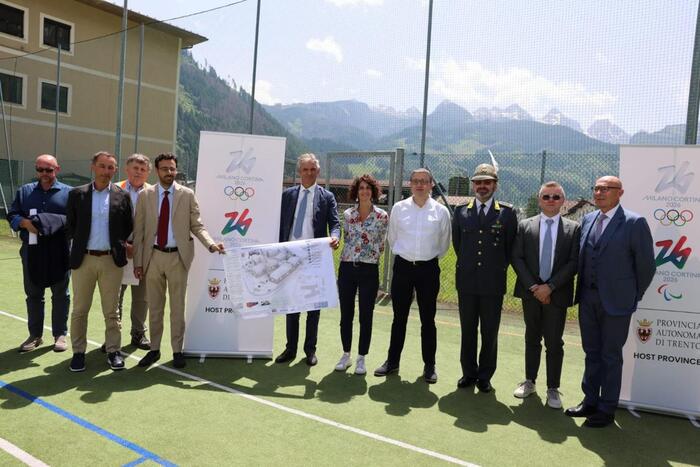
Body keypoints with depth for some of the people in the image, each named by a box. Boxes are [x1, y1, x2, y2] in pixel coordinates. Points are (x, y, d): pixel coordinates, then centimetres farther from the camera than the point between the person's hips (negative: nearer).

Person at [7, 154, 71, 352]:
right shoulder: (24, 191, 11)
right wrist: (25, 223, -14)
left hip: (59, 253, -3)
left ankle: (60, 334, 17)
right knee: (33, 295, 11)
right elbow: (12, 216, 7)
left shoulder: (68, 192, 2)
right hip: (32, 251, 3)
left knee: (60, 295, 6)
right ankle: (35, 335, 23)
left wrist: (58, 223, -20)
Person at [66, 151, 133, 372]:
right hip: (83, 259, 1)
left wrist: (120, 244, -1)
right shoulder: (77, 194, 3)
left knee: (111, 310, 6)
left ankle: (113, 351, 17)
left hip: (112, 260, 0)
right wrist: (80, 243, 3)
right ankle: (78, 352, 21)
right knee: (80, 310, 8)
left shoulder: (122, 196, 3)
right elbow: (71, 226, 8)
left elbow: (129, 227, 8)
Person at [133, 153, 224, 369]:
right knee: (154, 307, 13)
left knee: (178, 306, 8)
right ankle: (154, 349, 27)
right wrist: (138, 262, 0)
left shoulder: (187, 194, 0)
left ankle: (177, 351, 20)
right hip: (153, 256, 1)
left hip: (178, 256, -1)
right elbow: (139, 231, 3)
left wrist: (211, 244, -18)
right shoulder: (145, 195, 3)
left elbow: (197, 226, -1)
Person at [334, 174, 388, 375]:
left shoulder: (382, 216, -2)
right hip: (347, 268, 3)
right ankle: (346, 355, 24)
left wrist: (370, 259, 7)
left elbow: (381, 245, 5)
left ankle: (361, 358, 17)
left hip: (369, 270, -2)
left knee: (366, 316, 4)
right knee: (346, 315, 9)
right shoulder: (347, 214, 5)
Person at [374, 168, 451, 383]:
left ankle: (429, 366, 20)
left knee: (428, 319, 7)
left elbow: (444, 244, 9)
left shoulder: (441, 211, -3)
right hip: (403, 267, 1)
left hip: (428, 269, -1)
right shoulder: (398, 208, -1)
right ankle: (392, 361, 23)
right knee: (399, 317, 11)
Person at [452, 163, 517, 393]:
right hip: (466, 281, 2)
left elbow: (511, 246, 5)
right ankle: (468, 373, 25)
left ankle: (485, 376, 20)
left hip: (493, 283, -2)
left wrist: (498, 268, 8)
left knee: (490, 333, 7)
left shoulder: (507, 213, -1)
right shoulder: (461, 212, 5)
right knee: (467, 331, 11)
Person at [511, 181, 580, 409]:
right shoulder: (525, 226, 3)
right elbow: (517, 258, -1)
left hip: (557, 294, -1)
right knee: (532, 339, 14)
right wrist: (533, 286, -11)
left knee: (554, 343, 4)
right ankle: (529, 382, 27)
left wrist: (550, 286, -14)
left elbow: (573, 262, -6)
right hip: (530, 291, 2)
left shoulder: (574, 228, 0)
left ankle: (553, 389, 17)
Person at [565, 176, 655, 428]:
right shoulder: (588, 219, 6)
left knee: (611, 356, 7)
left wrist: (633, 296, 0)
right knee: (591, 353, 16)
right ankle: (590, 401, 30)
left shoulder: (634, 223, -11)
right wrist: (582, 291, 11)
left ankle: (606, 410, 21)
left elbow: (646, 265, -7)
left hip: (615, 301, -5)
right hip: (587, 298, 5)